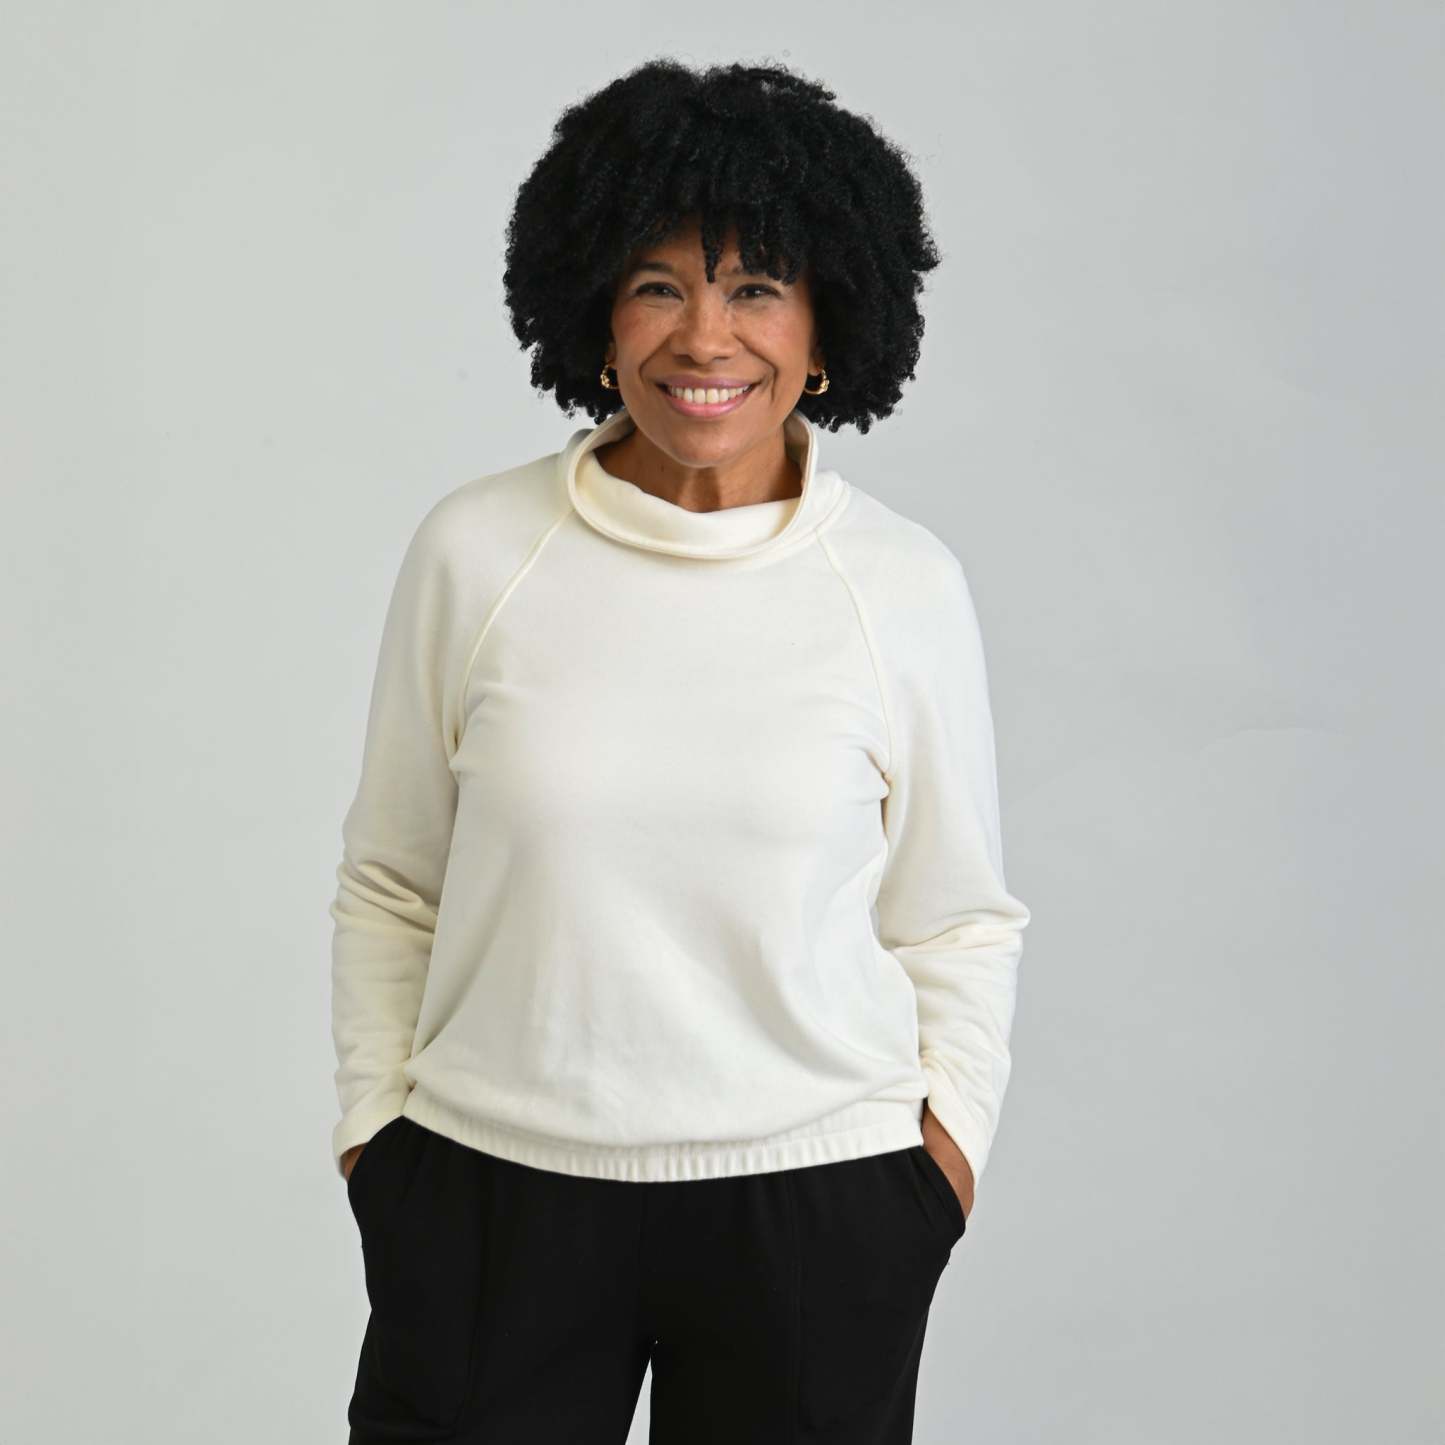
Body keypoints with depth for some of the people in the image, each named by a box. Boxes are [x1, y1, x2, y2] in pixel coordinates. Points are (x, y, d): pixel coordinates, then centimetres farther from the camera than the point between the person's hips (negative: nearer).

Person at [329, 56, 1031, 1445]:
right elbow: (389, 889, 5)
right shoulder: (473, 550, -3)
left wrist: (944, 1147, -3)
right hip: (491, 1193, 0)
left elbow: (958, 923, 6)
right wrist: (373, 1133, 3)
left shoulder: (905, 584, -2)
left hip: (814, 1207, 0)